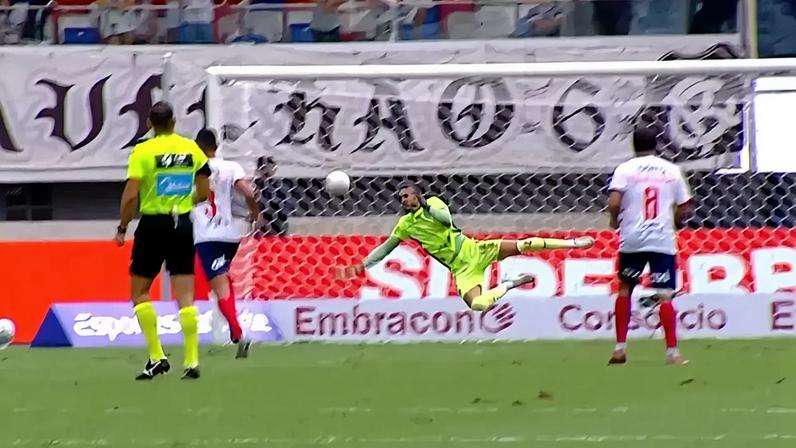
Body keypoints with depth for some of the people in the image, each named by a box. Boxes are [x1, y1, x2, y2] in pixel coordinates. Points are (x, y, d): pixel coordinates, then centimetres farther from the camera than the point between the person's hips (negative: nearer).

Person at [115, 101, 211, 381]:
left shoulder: (143, 151, -8)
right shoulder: (191, 149, 4)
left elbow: (131, 195, -14)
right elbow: (203, 192, 8)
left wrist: (122, 227, -2)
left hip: (153, 224, -3)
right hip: (183, 225, 3)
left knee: (140, 292, 10)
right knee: (185, 296, 3)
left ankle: (157, 358, 3)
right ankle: (192, 362, -2)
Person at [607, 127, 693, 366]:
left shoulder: (626, 169, 0)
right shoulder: (672, 171, 6)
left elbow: (613, 203, -13)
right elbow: (683, 208, 7)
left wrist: (615, 220, 8)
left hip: (632, 239, 0)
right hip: (663, 240, 0)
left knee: (625, 289, 17)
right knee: (664, 296, -3)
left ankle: (620, 348, 15)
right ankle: (672, 351, -12)